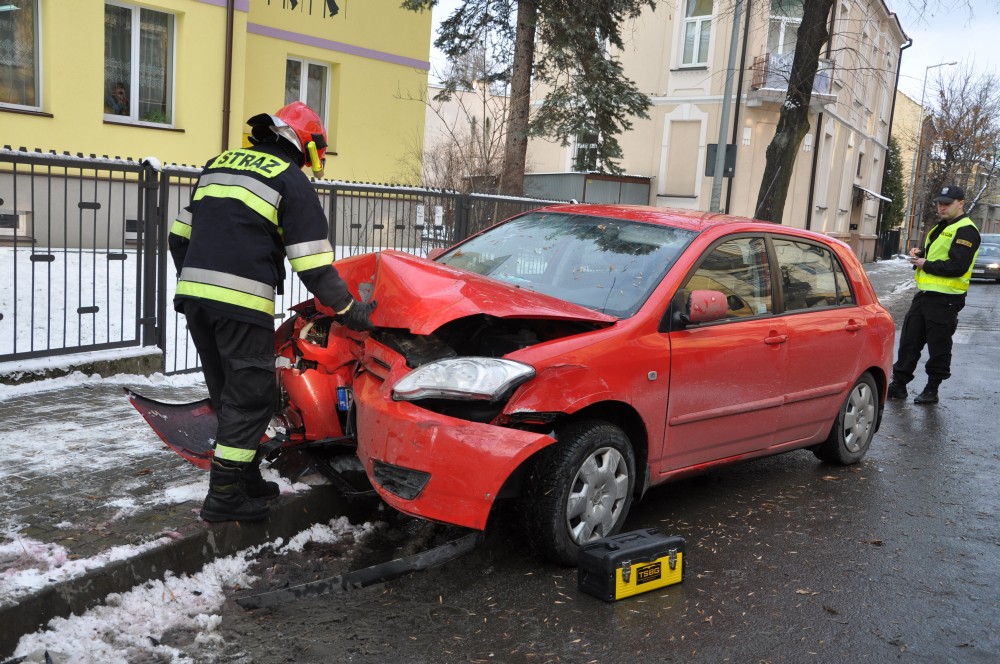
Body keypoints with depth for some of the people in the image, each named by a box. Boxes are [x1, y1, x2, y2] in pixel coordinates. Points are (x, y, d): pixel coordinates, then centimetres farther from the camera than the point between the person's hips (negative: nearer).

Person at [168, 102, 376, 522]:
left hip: (193, 294, 7)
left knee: (229, 394, 17)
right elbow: (313, 266, -6)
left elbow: (180, 235, 22)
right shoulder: (292, 182, 0)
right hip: (241, 302, -7)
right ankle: (225, 496, 6)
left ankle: (246, 480, 27)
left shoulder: (219, 164, 21)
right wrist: (349, 310, 3)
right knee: (251, 398, 3)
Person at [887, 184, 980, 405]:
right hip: (924, 295, 9)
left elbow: (957, 267, -22)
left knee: (938, 348, 2)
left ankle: (932, 390, 12)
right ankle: (898, 385, 15)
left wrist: (925, 264, -15)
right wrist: (919, 255, 4)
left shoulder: (966, 231, -11)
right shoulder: (939, 228, 19)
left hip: (945, 300, -9)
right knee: (909, 341, 9)